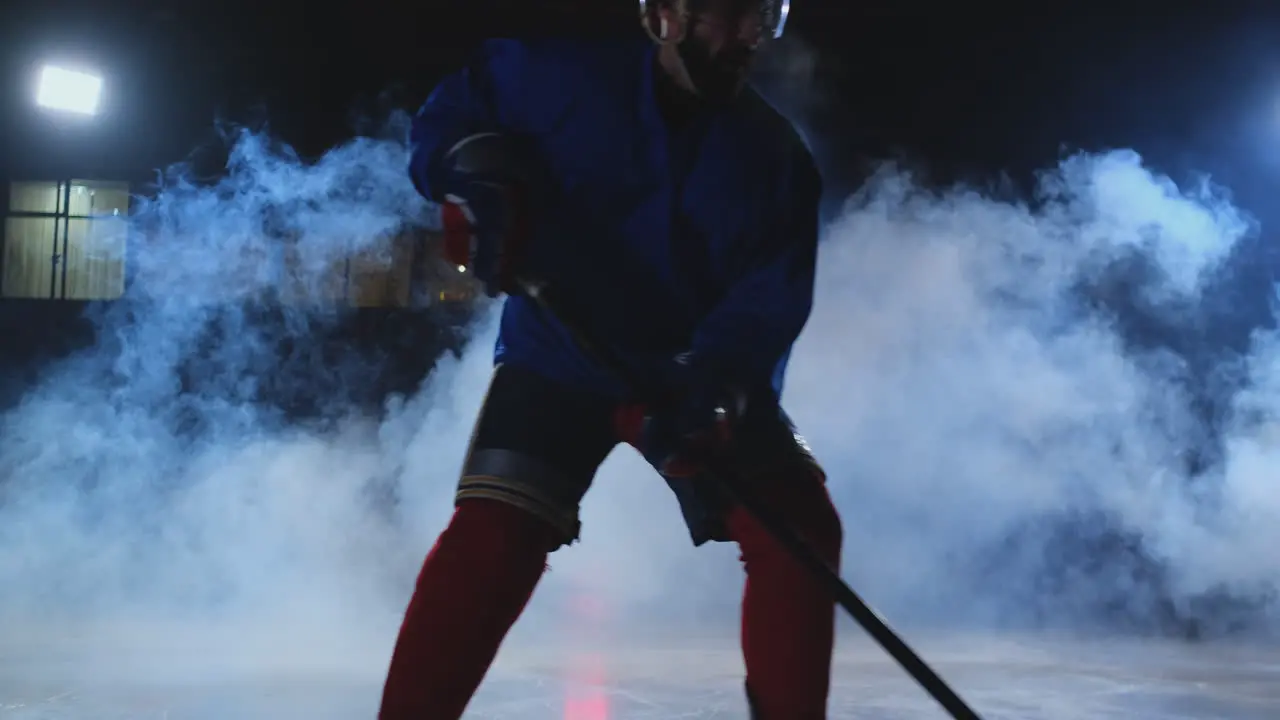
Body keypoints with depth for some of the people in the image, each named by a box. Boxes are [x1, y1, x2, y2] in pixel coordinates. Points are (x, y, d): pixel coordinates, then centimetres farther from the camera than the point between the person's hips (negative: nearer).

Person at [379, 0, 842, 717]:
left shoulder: (775, 154, -5)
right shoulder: (564, 78, -11)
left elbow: (770, 297, -14)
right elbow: (450, 116, 4)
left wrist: (716, 381, -32)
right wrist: (479, 173, -18)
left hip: (701, 378, 3)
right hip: (557, 359, -2)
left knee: (798, 527, -10)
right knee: (493, 535, -20)